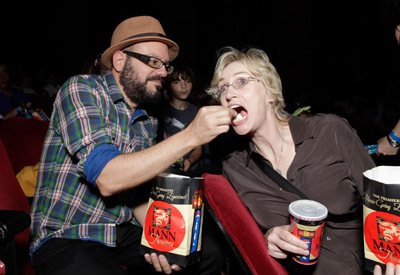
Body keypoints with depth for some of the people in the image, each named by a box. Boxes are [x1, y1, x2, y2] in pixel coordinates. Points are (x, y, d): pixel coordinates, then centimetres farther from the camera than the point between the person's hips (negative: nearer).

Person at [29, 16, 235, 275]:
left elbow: (137, 190, 9)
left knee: (210, 250, -9)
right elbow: (107, 178, -27)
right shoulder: (82, 89, -13)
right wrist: (190, 136, -29)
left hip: (122, 233, 6)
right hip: (65, 239, -6)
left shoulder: (148, 122, 7)